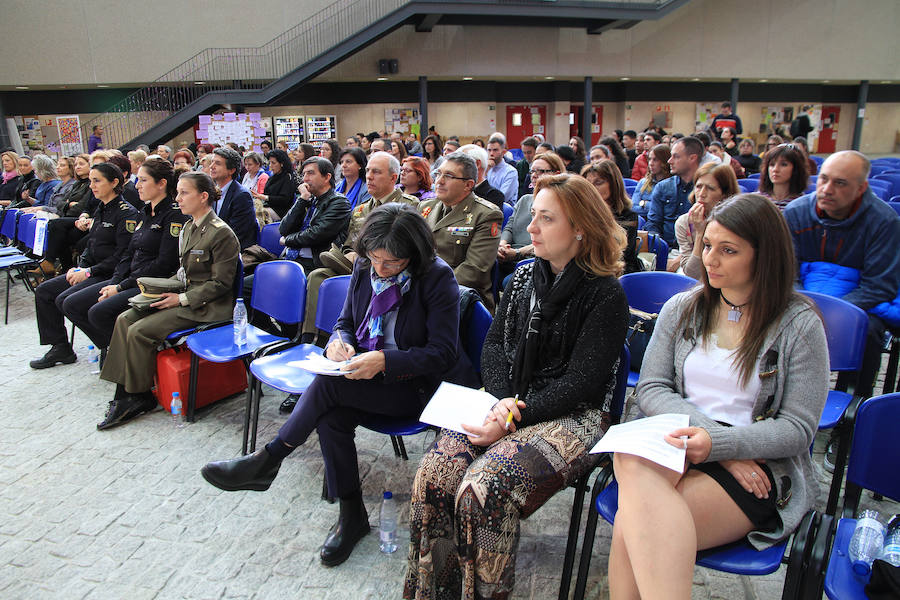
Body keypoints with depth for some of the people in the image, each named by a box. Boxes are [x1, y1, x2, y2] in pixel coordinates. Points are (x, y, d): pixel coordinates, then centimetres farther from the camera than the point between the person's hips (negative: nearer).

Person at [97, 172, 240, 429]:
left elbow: (220, 284, -18)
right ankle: (124, 393, -1)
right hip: (184, 297, 9)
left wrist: (181, 299, -18)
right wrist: (164, 288, 3)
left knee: (140, 331, -18)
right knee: (125, 319, -4)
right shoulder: (188, 227, 13)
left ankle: (140, 397, 0)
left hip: (207, 306, -9)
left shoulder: (222, 233, -16)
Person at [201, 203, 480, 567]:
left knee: (329, 384, -26)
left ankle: (267, 461, -4)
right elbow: (346, 322, 14)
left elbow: (442, 352, -16)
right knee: (331, 417, -25)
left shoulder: (437, 277, -15)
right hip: (368, 375, 6)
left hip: (417, 386, -5)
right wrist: (340, 341, -11)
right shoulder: (364, 268, 3)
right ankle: (351, 515, -5)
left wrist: (384, 359, -28)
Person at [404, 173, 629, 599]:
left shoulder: (606, 295, -8)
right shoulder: (523, 278, 10)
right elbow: (493, 344, 10)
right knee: (433, 475, -17)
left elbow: (581, 383, -13)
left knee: (482, 489, -28)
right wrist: (502, 399, -9)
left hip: (572, 417, -5)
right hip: (510, 404, 6)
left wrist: (514, 417, -19)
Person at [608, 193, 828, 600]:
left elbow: (798, 429, -3)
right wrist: (700, 430, -13)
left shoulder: (799, 324, 0)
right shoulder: (681, 309, 11)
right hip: (676, 449, 4)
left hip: (759, 469, -3)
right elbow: (650, 389, 6)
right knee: (634, 463, -36)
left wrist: (719, 442, -20)